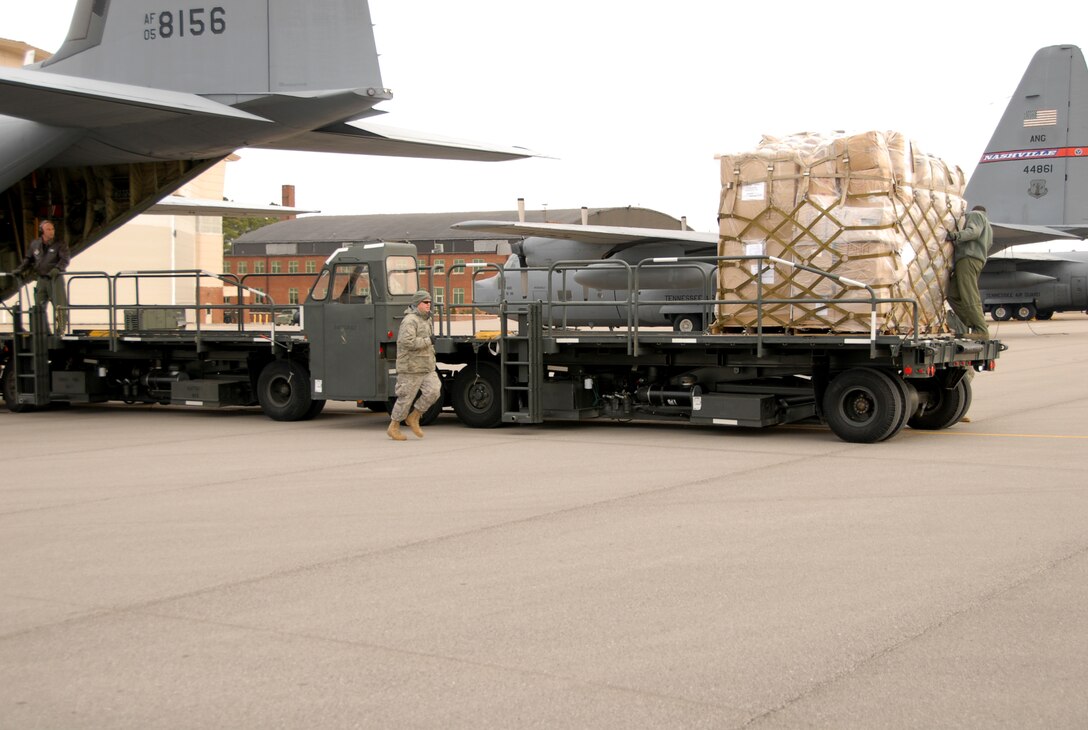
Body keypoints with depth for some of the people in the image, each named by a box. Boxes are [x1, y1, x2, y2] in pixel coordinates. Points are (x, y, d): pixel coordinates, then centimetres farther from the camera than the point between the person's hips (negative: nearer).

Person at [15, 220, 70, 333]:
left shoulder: (60, 244, -3)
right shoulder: (34, 244, 9)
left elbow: (65, 259, -14)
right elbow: (28, 259, 18)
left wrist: (57, 269, -31)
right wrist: (21, 269, 3)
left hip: (55, 278, -4)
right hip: (41, 279, 4)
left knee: (59, 305, -8)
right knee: (39, 305, 7)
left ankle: (60, 329, -3)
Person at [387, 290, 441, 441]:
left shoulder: (425, 320, 17)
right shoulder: (410, 320, -14)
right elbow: (407, 342, -27)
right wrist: (428, 341, -19)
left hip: (427, 368, 8)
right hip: (411, 368, -8)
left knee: (433, 391, -9)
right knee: (405, 398, -1)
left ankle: (413, 417, 7)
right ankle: (394, 427, 13)